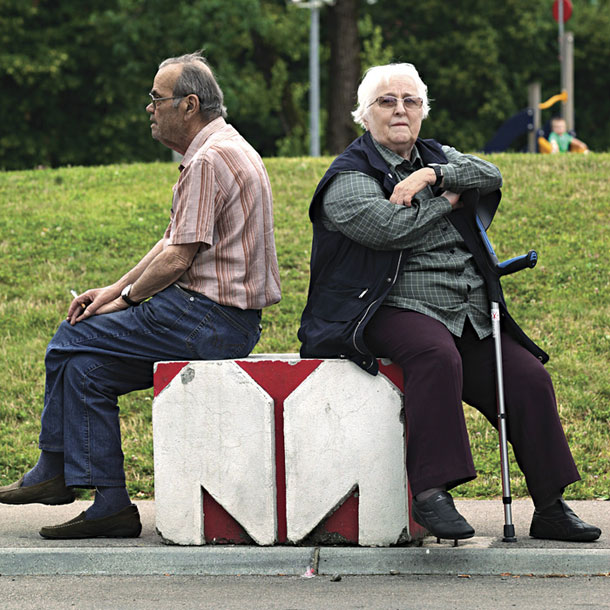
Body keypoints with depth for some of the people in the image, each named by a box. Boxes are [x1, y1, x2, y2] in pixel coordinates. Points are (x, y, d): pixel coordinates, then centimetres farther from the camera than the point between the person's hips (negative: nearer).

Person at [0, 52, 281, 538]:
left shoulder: (210, 160, -17)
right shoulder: (224, 150, 18)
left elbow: (178, 258, -18)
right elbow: (173, 243, 19)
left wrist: (125, 298, -3)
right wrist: (114, 290, 12)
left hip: (208, 317, -10)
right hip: (225, 321, 10)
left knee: (73, 340, -4)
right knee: (88, 364, 8)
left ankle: (55, 471, 9)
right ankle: (110, 505, 5)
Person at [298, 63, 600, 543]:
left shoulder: (437, 158, 21)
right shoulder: (349, 178, 1)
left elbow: (490, 177, 4)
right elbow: (388, 227, -17)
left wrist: (432, 176, -11)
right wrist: (446, 201, -2)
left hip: (467, 316, 7)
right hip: (395, 309, -7)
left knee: (529, 377, -11)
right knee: (437, 356, -38)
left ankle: (550, 508, -6)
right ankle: (430, 491, -39)